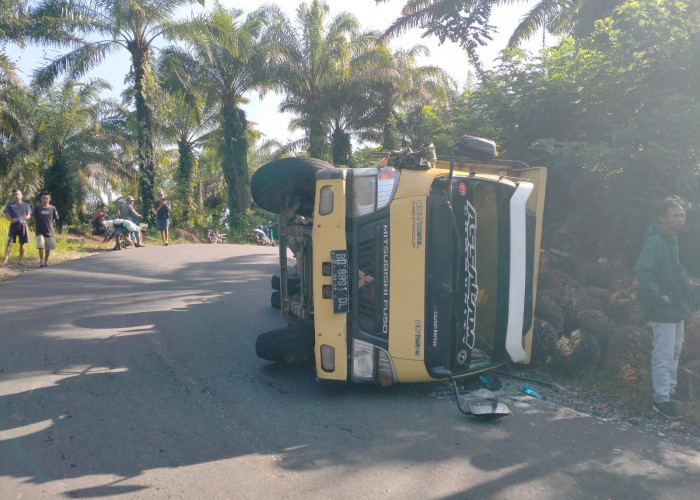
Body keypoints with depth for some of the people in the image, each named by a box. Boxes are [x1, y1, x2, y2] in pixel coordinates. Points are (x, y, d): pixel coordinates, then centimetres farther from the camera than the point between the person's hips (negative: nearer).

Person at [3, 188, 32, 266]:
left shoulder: (25, 205, 14)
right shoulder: (10, 204, 11)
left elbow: (28, 215, 10)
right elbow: (6, 214, 2)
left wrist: (25, 218, -10)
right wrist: (11, 219, -17)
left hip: (23, 225, 1)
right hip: (13, 225, -1)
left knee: (22, 243, 4)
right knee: (10, 242, -9)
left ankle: (20, 260, 10)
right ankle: (5, 259, -10)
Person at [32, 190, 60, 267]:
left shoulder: (52, 208, 0)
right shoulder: (37, 208, -2)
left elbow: (54, 220, 10)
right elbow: (34, 219, 5)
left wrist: (49, 225, 7)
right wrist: (36, 227, 6)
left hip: (49, 231, 2)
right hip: (40, 231, -1)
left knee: (48, 248, 6)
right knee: (41, 246, -13)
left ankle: (46, 261, 21)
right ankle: (41, 262, -6)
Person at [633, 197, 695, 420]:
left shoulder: (672, 240, 12)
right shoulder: (655, 241, -19)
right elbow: (642, 271, -28)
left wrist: (687, 290, 12)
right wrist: (659, 296, -28)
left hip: (677, 306, 10)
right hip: (663, 309, -10)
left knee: (674, 352, 19)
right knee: (663, 356, -3)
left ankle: (671, 390, 32)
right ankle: (662, 399, 7)